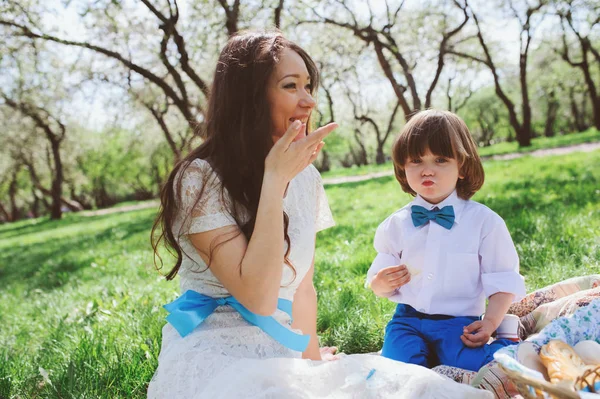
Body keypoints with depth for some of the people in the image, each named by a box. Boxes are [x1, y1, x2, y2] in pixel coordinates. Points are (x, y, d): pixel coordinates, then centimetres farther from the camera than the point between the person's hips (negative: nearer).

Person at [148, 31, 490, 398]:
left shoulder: (306, 179, 7)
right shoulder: (200, 178, -14)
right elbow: (258, 297, -22)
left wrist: (312, 359, 14)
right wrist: (274, 178, -21)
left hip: (281, 354, 6)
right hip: (211, 356, -5)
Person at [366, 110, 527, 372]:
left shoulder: (484, 221, -2)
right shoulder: (396, 224, 5)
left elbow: (503, 281, 0)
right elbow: (378, 278, 12)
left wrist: (490, 322, -15)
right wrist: (381, 284, -12)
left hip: (460, 323, -2)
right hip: (407, 320, 2)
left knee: (471, 364, -31)